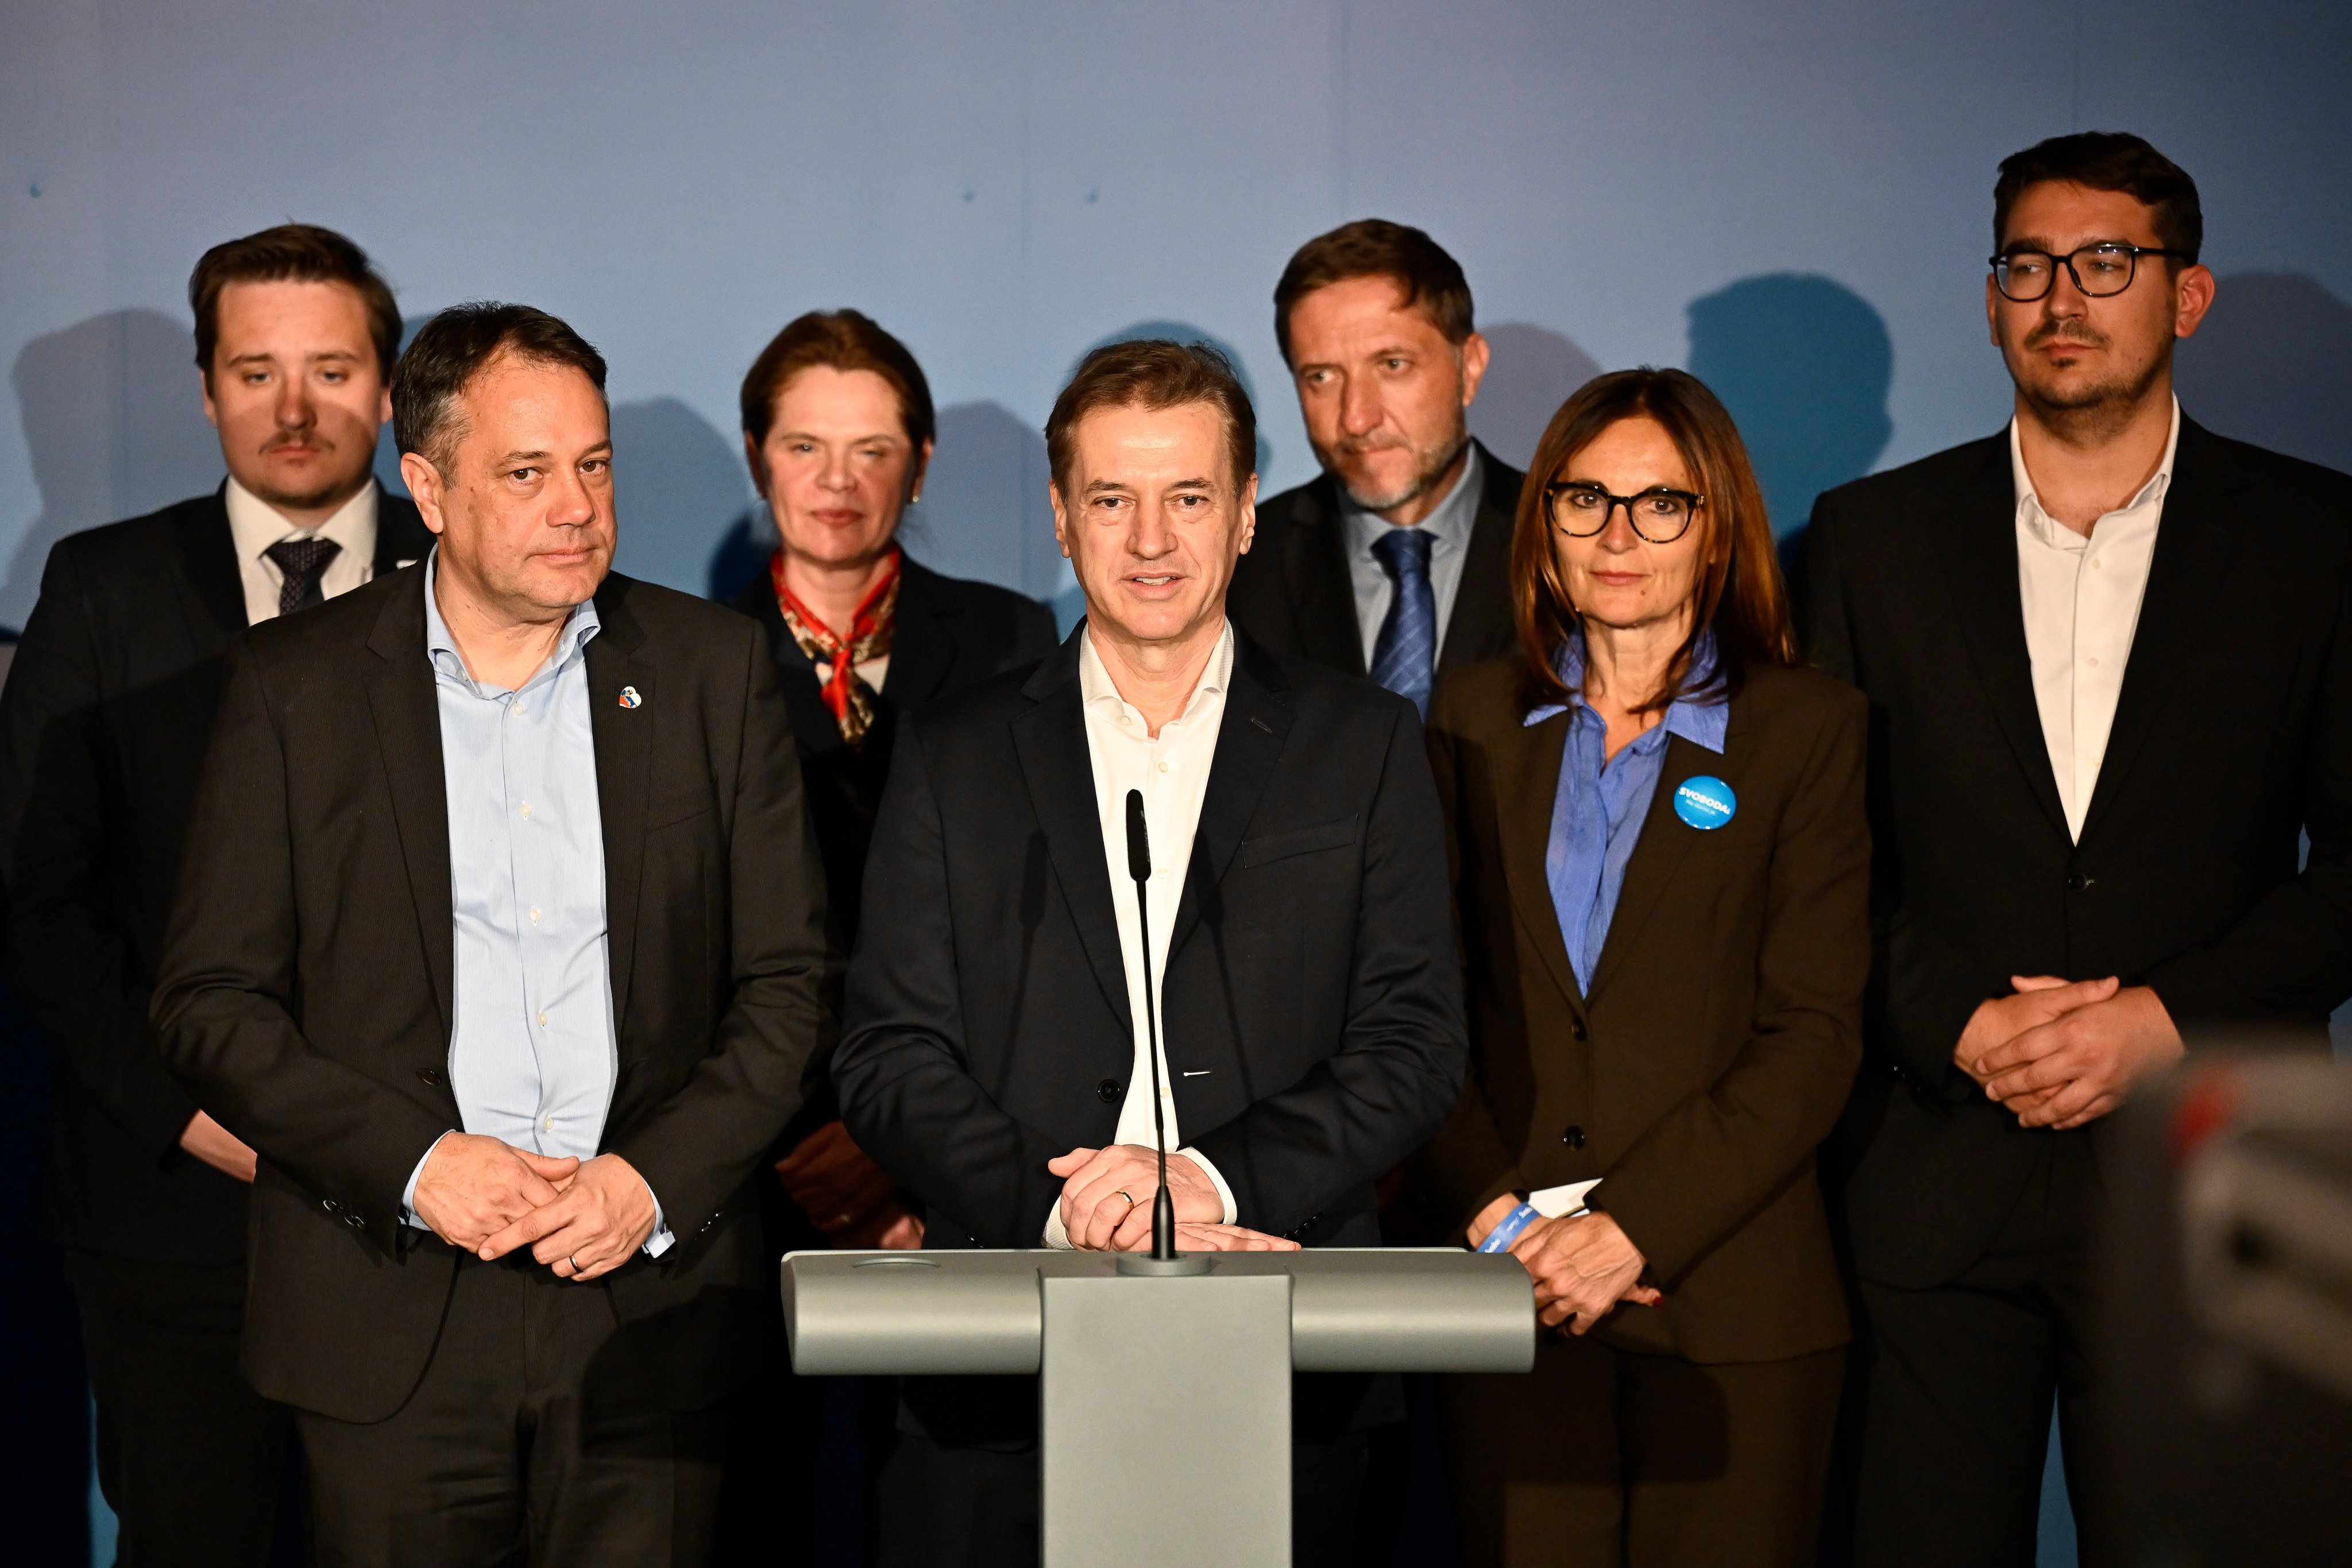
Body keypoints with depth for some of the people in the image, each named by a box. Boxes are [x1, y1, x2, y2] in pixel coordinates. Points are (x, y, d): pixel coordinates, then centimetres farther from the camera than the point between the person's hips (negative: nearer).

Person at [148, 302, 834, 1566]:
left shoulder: (712, 668, 6)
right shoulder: (295, 685, 3)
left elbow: (790, 980, 6)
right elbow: (210, 1000, 1)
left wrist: (656, 1180, -8)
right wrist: (414, 1163, -12)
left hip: (645, 1316, 1)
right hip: (390, 1324, -1)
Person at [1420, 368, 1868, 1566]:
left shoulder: (1807, 728, 4)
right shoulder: (1474, 719, 11)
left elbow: (1812, 1034, -4)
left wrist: (1635, 1226, -13)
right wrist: (1496, 1212, -8)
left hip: (1730, 1302, -1)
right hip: (1508, 1294, 2)